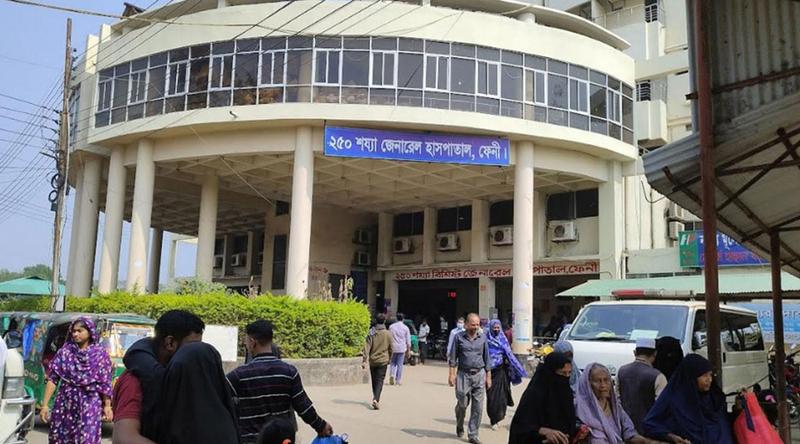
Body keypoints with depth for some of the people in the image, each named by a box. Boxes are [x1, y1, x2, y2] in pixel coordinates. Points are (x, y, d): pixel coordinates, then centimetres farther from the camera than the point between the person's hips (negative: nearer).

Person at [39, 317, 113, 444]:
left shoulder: (100, 354, 2)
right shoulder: (64, 351, 4)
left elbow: (105, 383, 2)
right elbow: (52, 379, 3)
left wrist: (107, 406, -3)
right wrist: (45, 405, -2)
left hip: (90, 405, -2)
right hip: (65, 403, 2)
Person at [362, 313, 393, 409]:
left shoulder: (372, 333, -5)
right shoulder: (388, 334, -3)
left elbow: (367, 348, -11)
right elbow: (390, 349, 5)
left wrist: (365, 361, -11)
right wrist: (389, 359, 20)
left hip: (373, 361, 1)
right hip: (383, 361, -1)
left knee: (374, 381, 15)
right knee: (380, 381, -2)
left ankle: (376, 399, 26)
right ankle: (376, 399, -20)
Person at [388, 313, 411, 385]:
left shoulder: (391, 326, 2)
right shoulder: (405, 328, -2)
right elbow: (408, 340, 0)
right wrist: (408, 350, 7)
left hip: (393, 348, 1)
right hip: (402, 348, -1)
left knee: (393, 363, 13)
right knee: (400, 364, 5)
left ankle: (391, 375, -11)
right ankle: (398, 380, 6)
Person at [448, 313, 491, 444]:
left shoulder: (483, 338, 6)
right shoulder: (459, 337, 0)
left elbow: (487, 358, 11)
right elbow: (453, 357, 2)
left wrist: (488, 376, 9)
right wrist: (452, 374, -4)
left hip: (479, 374, 2)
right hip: (463, 374, -2)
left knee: (478, 406, 0)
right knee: (462, 404, 3)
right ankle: (459, 427, 32)